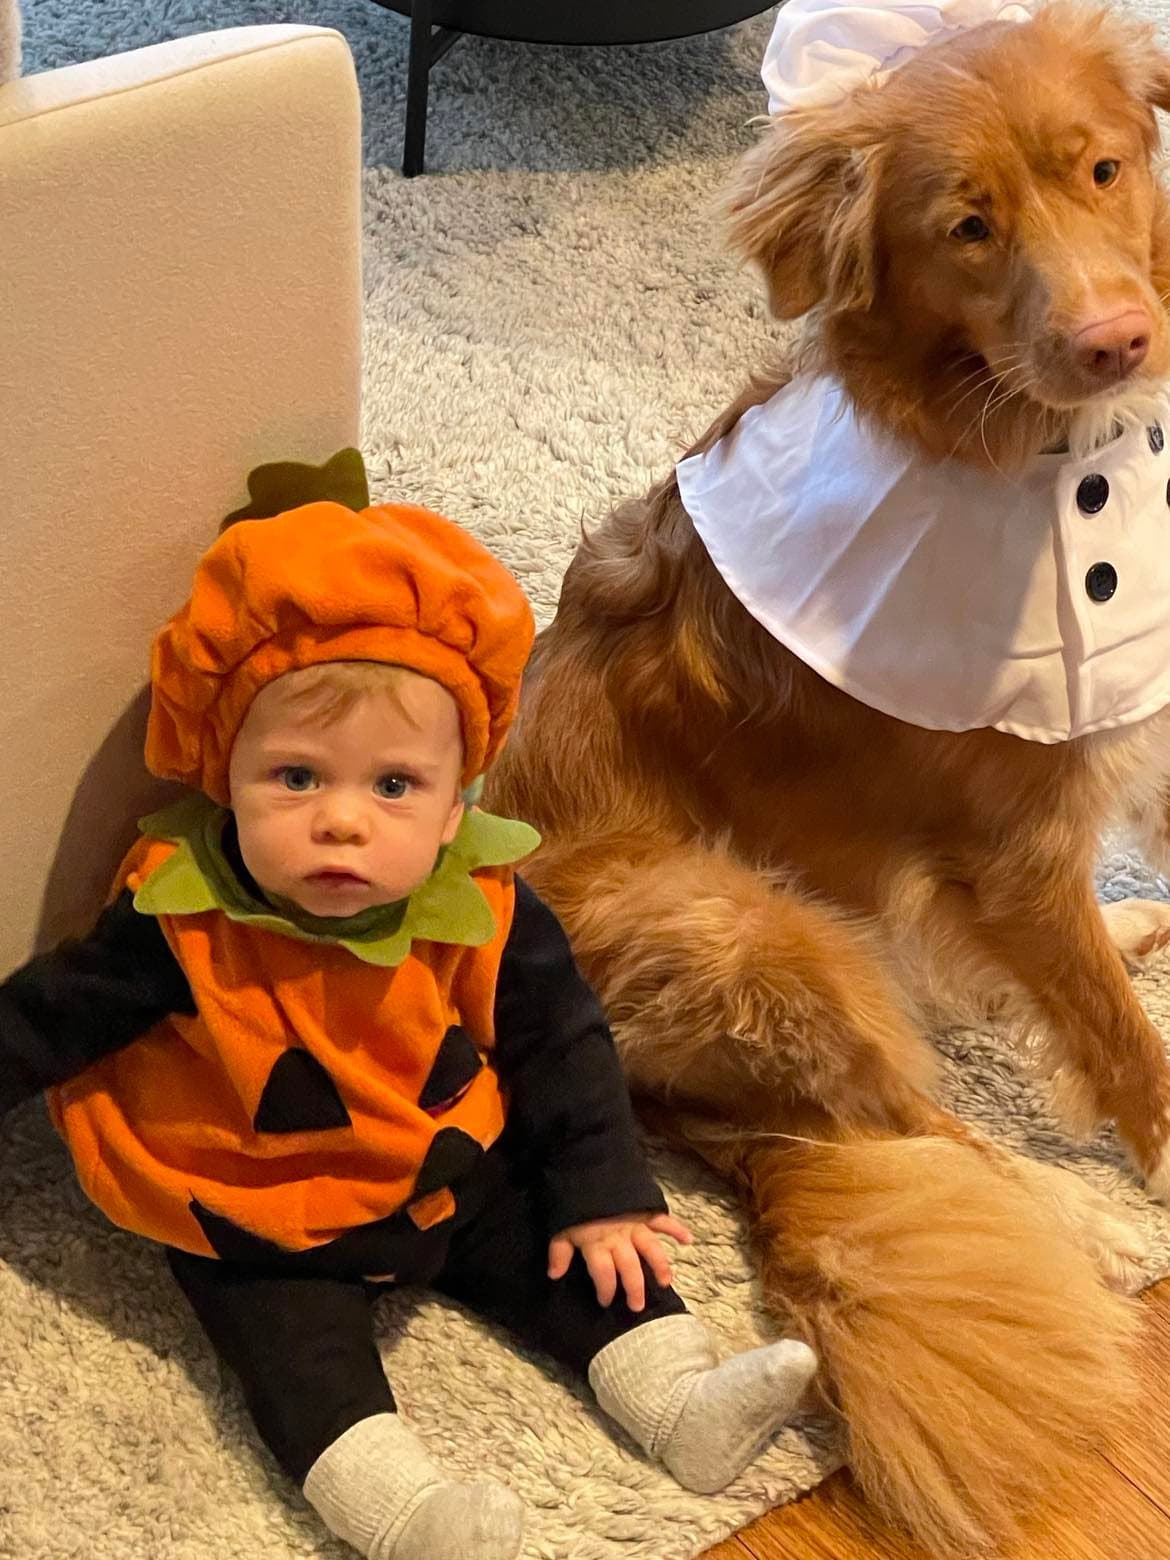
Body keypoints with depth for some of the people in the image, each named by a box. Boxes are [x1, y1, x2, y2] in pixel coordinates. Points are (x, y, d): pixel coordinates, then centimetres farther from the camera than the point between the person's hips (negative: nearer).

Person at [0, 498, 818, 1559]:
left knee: (577, 1255, 1)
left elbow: (562, 1045, -5)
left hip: (455, 1166, 3)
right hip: (261, 1216, -3)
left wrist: (603, 1195, -4)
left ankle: (674, 1399, 10)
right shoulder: (183, 919, -26)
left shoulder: (483, 912, -18)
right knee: (286, 1324, -21)